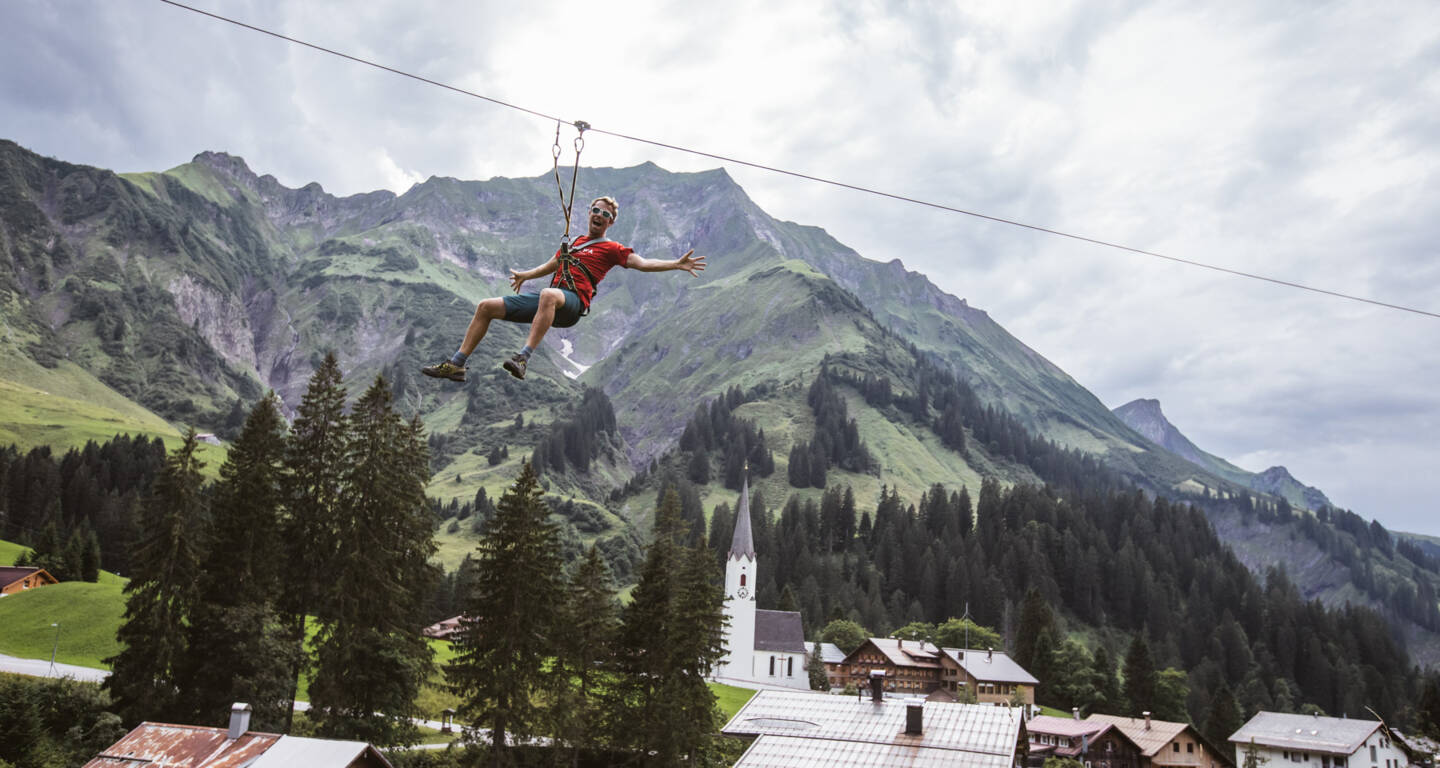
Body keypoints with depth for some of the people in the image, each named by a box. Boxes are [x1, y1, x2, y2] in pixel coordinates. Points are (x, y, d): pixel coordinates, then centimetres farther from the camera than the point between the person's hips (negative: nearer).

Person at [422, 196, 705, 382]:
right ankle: (456, 364, -2)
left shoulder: (611, 249, 9)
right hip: (548, 299, 7)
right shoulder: (573, 242, 29)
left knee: (549, 295, -44)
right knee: (486, 306, -1)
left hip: (573, 302, -7)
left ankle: (523, 359, -52)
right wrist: (525, 275, 34)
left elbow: (643, 263, -2)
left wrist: (677, 264, -14)